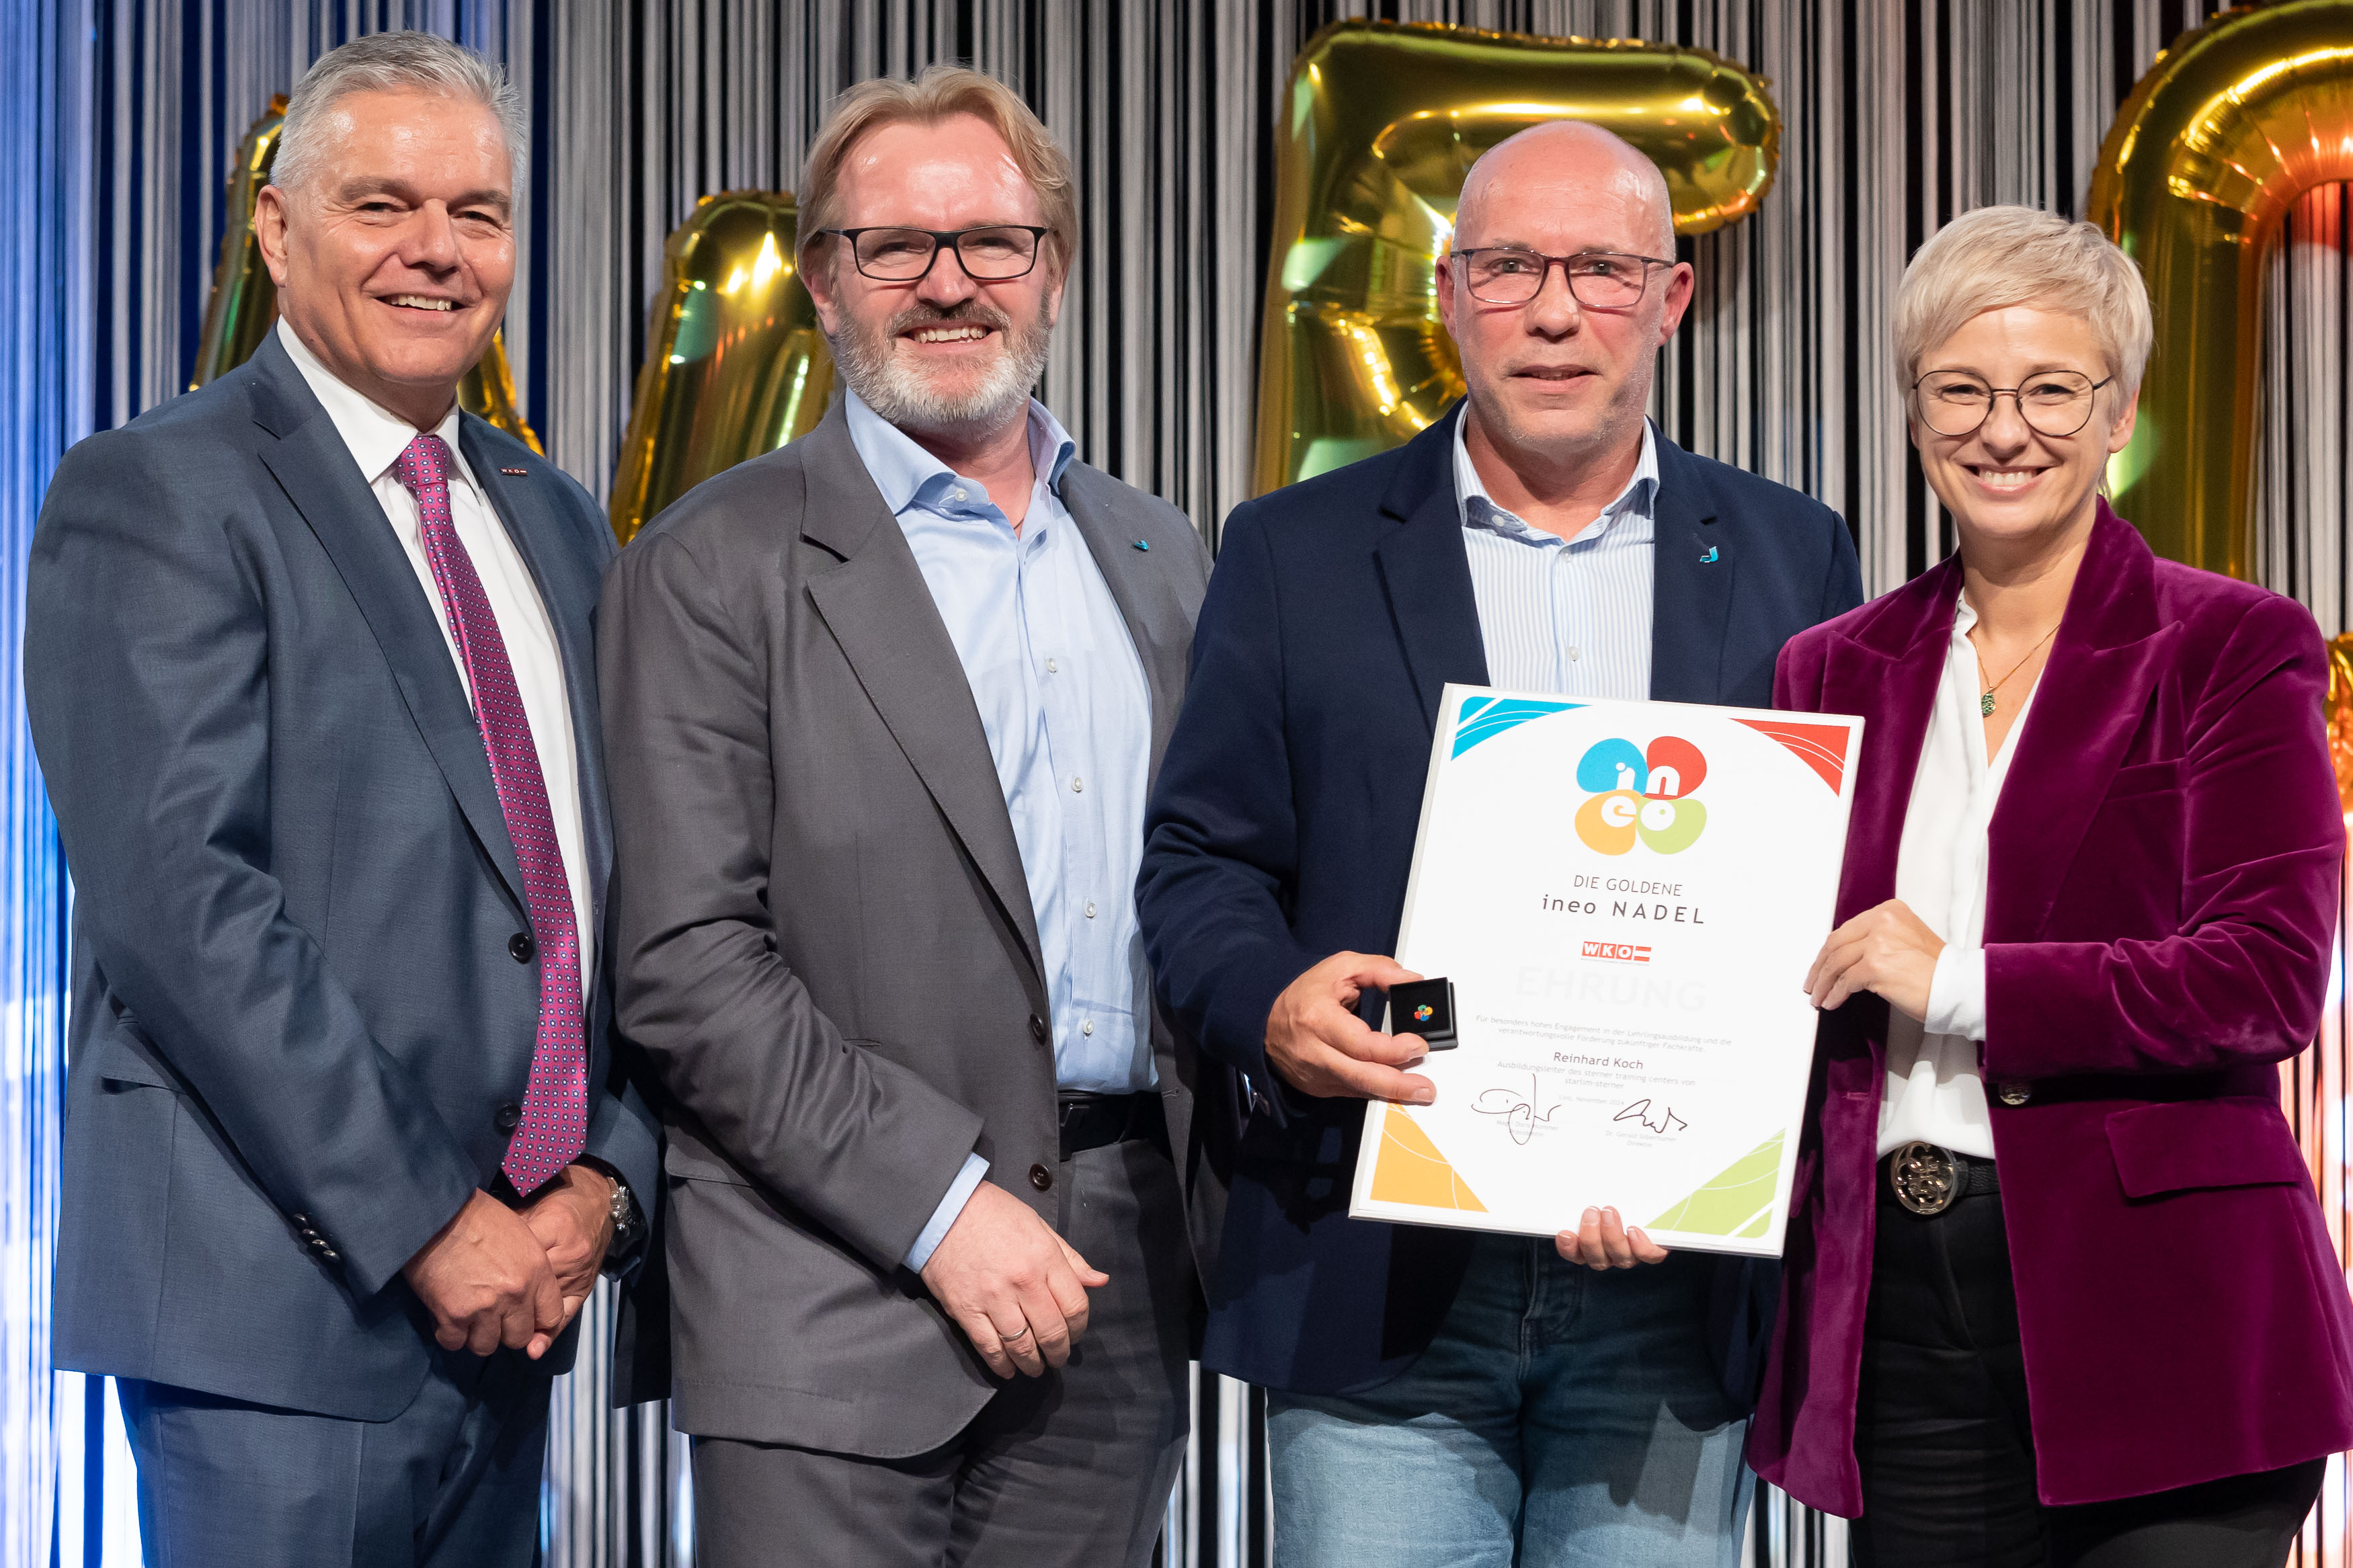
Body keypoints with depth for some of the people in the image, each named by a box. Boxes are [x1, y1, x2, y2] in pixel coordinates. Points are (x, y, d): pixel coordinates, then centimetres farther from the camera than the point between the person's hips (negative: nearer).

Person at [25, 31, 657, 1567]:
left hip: (514, 1290, 6)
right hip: (281, 1300, -6)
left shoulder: (558, 522, 16)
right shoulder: (150, 497, -6)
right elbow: (179, 896, -15)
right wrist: (425, 1223, -16)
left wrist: (604, 1181, -1)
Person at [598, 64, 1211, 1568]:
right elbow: (686, 963, -10)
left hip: (1114, 1291, 5)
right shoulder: (717, 567, -3)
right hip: (836, 1298, -5)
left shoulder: (1160, 555, 14)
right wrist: (940, 1202, -15)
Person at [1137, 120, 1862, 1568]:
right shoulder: (1294, 555, 7)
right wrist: (1273, 1007, -16)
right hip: (1383, 1287, -1)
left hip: (1670, 1294, 1)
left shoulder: (1791, 560, 10)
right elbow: (1198, 862, 6)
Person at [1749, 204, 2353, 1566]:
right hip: (1901, 1327, 4)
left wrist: (1961, 986, -14)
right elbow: (1781, 1000, 16)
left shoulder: (2232, 650, 0)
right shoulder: (1839, 671, 13)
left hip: (2158, 1329, -4)